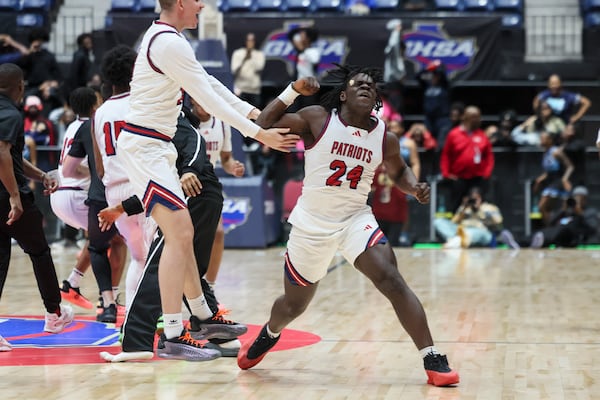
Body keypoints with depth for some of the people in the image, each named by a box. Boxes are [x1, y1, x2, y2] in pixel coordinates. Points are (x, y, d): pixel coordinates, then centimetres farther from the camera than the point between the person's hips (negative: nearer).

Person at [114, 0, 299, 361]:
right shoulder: (169, 43, -18)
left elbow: (208, 83, 18)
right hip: (144, 145, -11)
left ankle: (203, 317, 31)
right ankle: (172, 337, -20)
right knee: (179, 233, -17)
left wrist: (256, 113, 15)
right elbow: (208, 98, -17)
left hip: (154, 145, 11)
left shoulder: (167, 39, 14)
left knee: (181, 234, 19)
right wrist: (258, 133, -13)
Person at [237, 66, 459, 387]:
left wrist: (415, 188, -5)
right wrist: (293, 91, -21)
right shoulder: (318, 119, -10)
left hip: (355, 220, 1)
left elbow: (398, 172, 17)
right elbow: (264, 125, -13)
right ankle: (268, 335, 50)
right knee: (294, 305, 14)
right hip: (312, 224, -1)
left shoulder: (384, 138, -3)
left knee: (392, 281, -22)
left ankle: (433, 360, -19)